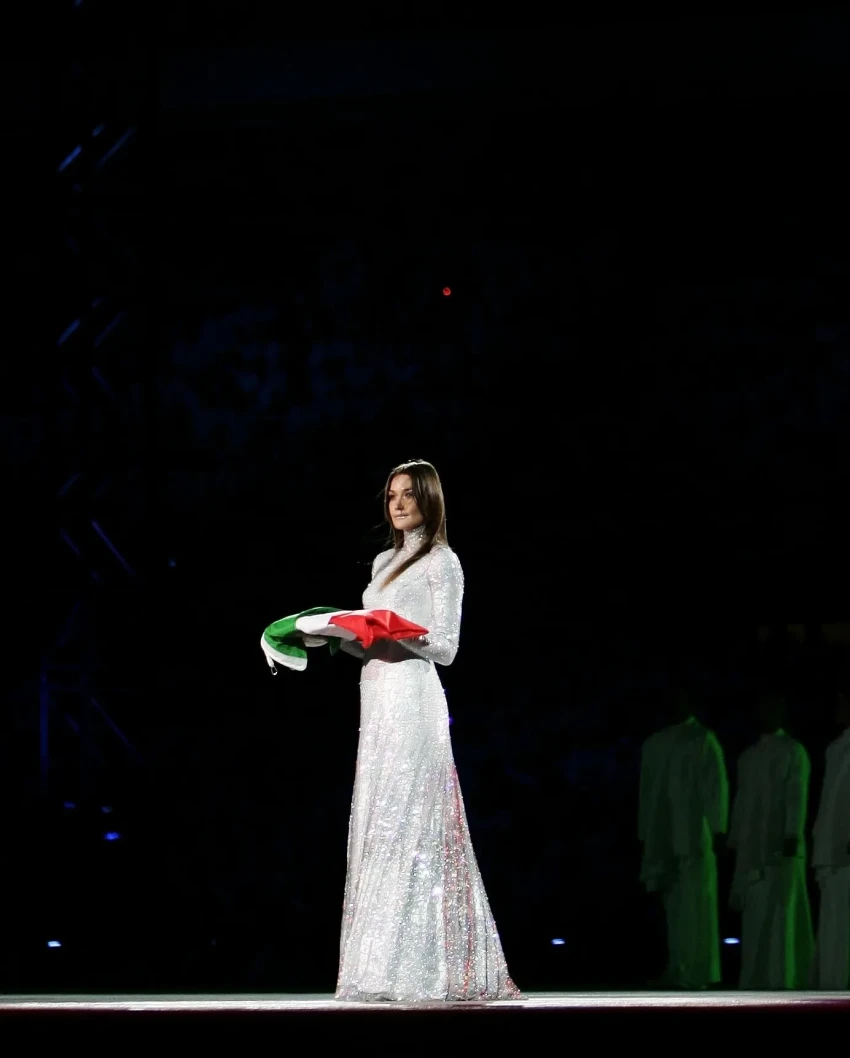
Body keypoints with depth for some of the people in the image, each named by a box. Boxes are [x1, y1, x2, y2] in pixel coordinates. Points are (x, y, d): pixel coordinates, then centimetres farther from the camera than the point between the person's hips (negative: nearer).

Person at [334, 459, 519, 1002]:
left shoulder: (442, 562, 0)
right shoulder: (384, 563, 21)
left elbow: (445, 647, -6)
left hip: (411, 700, -8)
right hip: (377, 698, 8)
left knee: (403, 826, -12)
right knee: (378, 828, 3)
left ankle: (417, 969, -14)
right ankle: (385, 966, 2)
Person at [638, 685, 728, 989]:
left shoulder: (704, 740, 0)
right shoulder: (653, 744, 15)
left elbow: (717, 784, -5)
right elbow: (646, 790, 16)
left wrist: (718, 829, -12)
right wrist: (644, 835, 11)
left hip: (694, 835, -5)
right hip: (663, 837, 5)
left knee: (693, 904, -8)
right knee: (675, 905, 5)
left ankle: (688, 969, -11)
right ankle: (682, 969, 7)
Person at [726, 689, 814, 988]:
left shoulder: (793, 751, 0)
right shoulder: (747, 757, 18)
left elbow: (797, 797, -9)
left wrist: (793, 835, -19)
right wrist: (734, 842, 12)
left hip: (781, 844, -6)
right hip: (752, 847, 6)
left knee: (779, 910, -9)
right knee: (754, 913, 2)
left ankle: (781, 976, -9)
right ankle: (757, 978, 3)